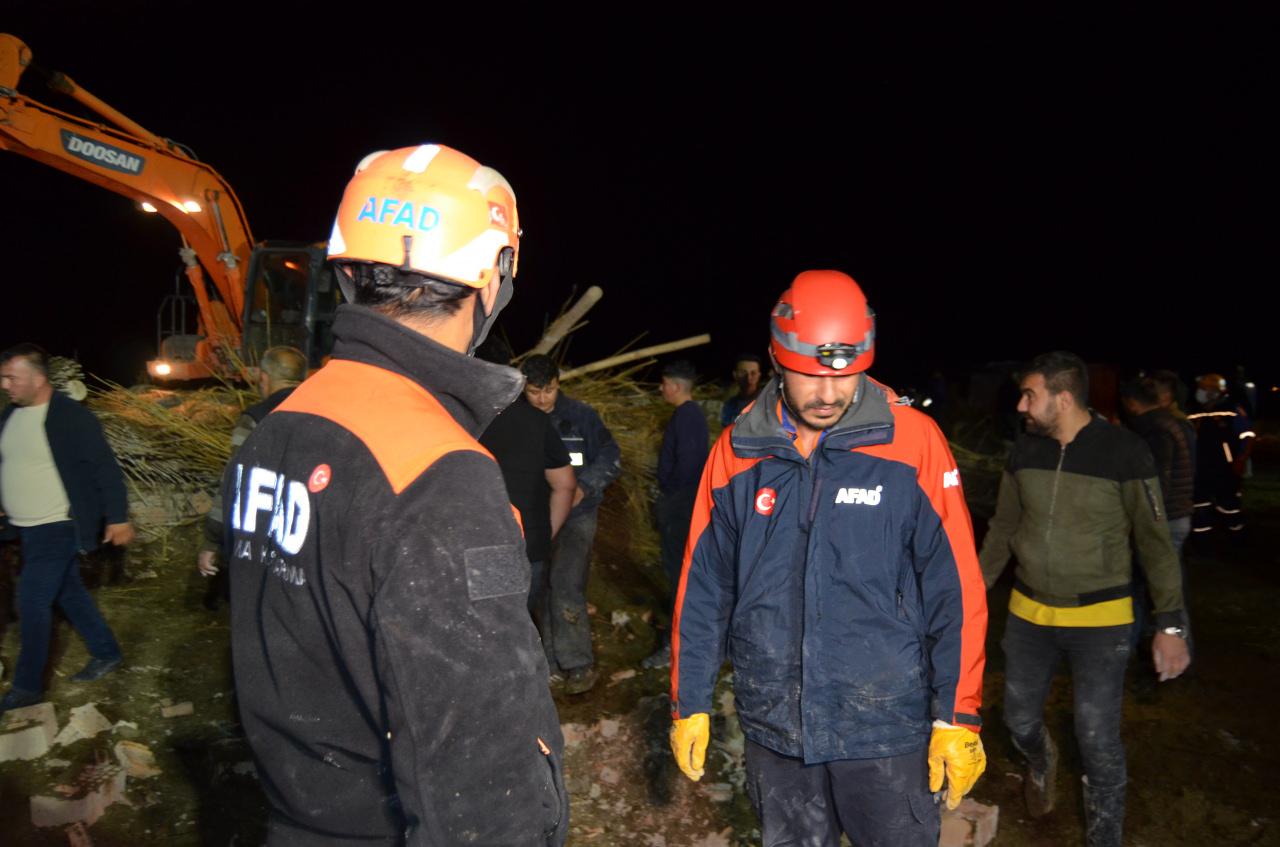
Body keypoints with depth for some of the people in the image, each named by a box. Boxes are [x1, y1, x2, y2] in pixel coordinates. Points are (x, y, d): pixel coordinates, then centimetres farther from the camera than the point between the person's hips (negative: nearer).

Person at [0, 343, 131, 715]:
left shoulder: (71, 416, -17)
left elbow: (106, 470, -15)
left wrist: (118, 518, -15)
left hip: (58, 529, -8)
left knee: (32, 602, -5)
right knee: (68, 594, 16)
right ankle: (107, 654, 31)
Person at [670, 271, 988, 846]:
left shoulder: (913, 442, -10)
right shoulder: (736, 453, -3)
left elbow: (955, 589, -7)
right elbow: (702, 591, 2)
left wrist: (957, 717, -7)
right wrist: (689, 704, 6)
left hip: (886, 727, -2)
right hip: (773, 727, 3)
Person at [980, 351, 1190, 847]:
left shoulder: (1124, 452, -14)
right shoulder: (1024, 451, -2)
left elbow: (1155, 541, -8)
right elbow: (1003, 528, 9)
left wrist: (1170, 625, -8)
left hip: (1100, 619, -4)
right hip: (1028, 613, 4)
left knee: (1097, 740, 1)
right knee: (1019, 720, 16)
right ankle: (1041, 763, 50)